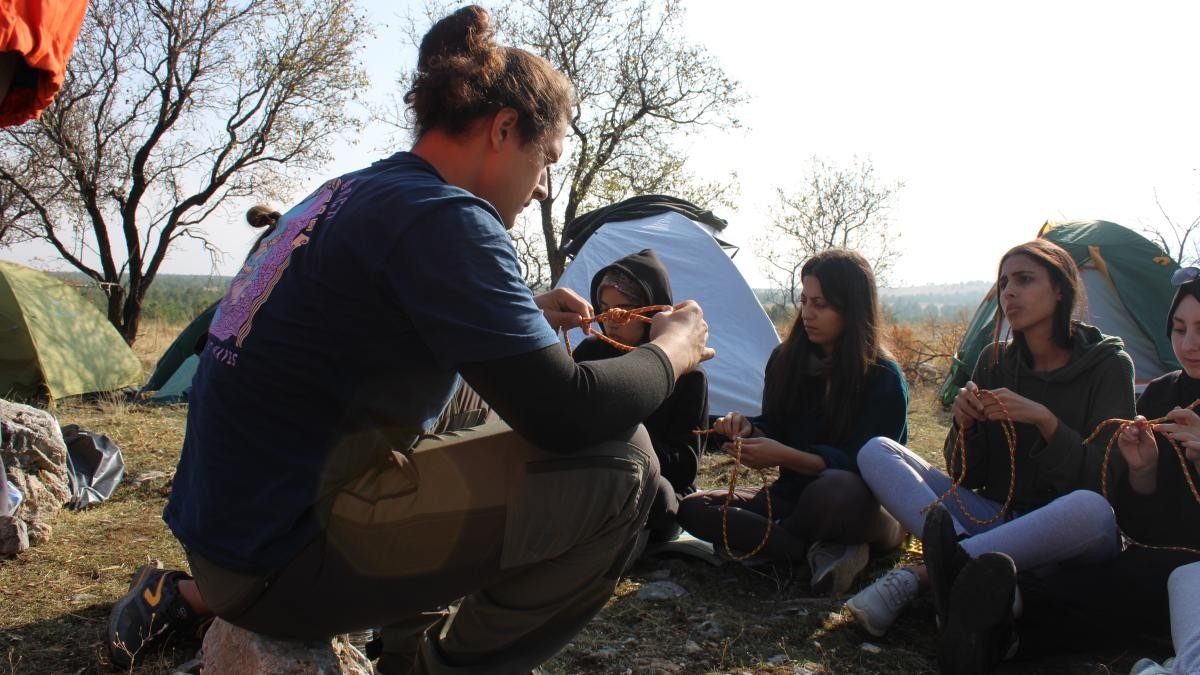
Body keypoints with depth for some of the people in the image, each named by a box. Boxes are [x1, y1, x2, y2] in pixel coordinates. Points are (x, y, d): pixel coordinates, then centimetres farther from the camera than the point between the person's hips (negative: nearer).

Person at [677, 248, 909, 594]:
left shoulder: (884, 379, -13)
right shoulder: (786, 360, 2)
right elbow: (774, 428, 8)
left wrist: (785, 456, -32)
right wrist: (748, 429, -17)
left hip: (864, 507, -6)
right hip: (795, 495, 6)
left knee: (834, 490, -43)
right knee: (693, 509, -17)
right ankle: (822, 552, -26)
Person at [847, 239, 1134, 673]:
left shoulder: (1107, 364, -5)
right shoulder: (995, 362, 6)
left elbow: (1105, 478, -12)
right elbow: (969, 477, 4)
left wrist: (1045, 420, -24)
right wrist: (965, 424, -17)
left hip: (1065, 538, -4)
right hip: (997, 520, 4)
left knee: (1091, 508, -41)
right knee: (875, 452, -12)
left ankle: (916, 578, -37)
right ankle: (968, 568, -37)